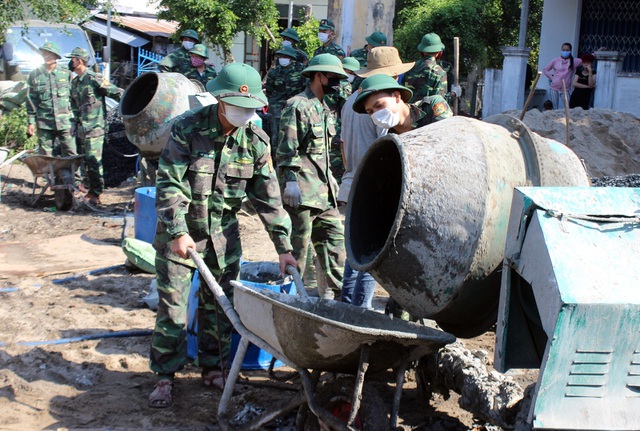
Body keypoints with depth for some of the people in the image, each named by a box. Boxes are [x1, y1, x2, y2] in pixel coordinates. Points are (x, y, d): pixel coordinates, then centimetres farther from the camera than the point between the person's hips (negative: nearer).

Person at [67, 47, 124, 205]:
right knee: (87, 160, 11)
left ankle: (95, 194, -3)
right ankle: (92, 190, 20)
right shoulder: (75, 82, 15)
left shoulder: (93, 78, -10)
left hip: (94, 128, -8)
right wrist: (74, 125, 17)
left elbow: (117, 92, -13)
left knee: (93, 160, -8)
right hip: (81, 128, 8)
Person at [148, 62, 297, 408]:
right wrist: (178, 232, -25)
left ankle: (213, 367, 26)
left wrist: (283, 246, -4)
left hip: (223, 232, 3)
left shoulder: (255, 140, -6)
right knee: (172, 304, -1)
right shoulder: (188, 129, -16)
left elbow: (268, 196, -2)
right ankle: (165, 377, 11)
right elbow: (169, 183, -17)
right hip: (179, 230, -3)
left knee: (219, 303, 9)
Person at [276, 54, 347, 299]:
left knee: (334, 236, 10)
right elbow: (287, 149, -15)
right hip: (302, 189, -10)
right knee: (299, 244, -3)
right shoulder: (297, 106, -10)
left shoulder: (323, 109, 19)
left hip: (322, 189, 10)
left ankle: (336, 291, 18)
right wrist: (290, 181, -20)